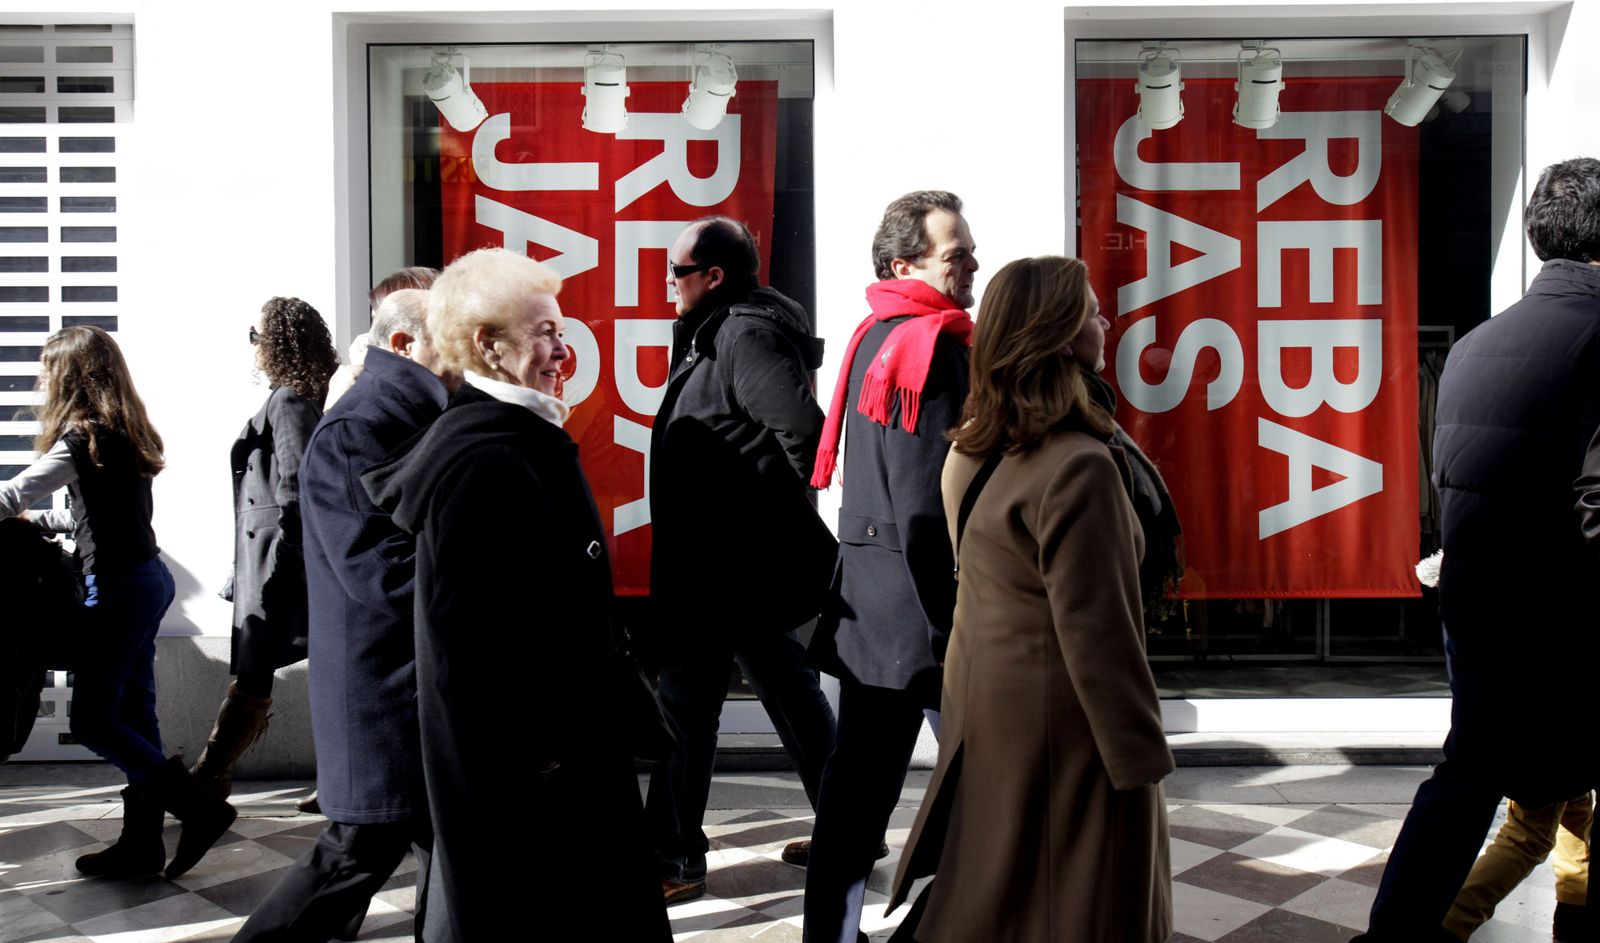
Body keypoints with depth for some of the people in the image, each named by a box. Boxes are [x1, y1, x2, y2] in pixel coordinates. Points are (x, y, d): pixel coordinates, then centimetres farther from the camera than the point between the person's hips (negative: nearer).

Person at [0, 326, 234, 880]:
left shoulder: (81, 438, -14)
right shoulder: (123, 433, 12)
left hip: (118, 586, -9)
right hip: (148, 578, 9)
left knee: (92, 723, -2)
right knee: (134, 715, 12)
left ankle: (200, 809, 0)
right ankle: (141, 843, 19)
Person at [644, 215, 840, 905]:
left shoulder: (745, 337, -17)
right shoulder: (718, 333, 14)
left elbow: (803, 426, -29)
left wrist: (770, 495, -17)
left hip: (727, 564, -10)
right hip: (745, 561, 10)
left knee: (685, 702, 0)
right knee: (789, 689, 17)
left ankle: (672, 861, 14)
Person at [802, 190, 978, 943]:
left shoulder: (873, 335, 14)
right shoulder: (935, 343, -13)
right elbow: (929, 498, -20)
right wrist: (953, 618, -17)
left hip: (865, 592, 9)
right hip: (917, 597, -9)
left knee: (861, 768, 13)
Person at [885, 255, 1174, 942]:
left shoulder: (974, 449, 3)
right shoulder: (1079, 467, -24)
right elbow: (1096, 631, -24)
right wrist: (1140, 758, -14)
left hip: (982, 700, 8)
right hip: (1059, 726, -8)